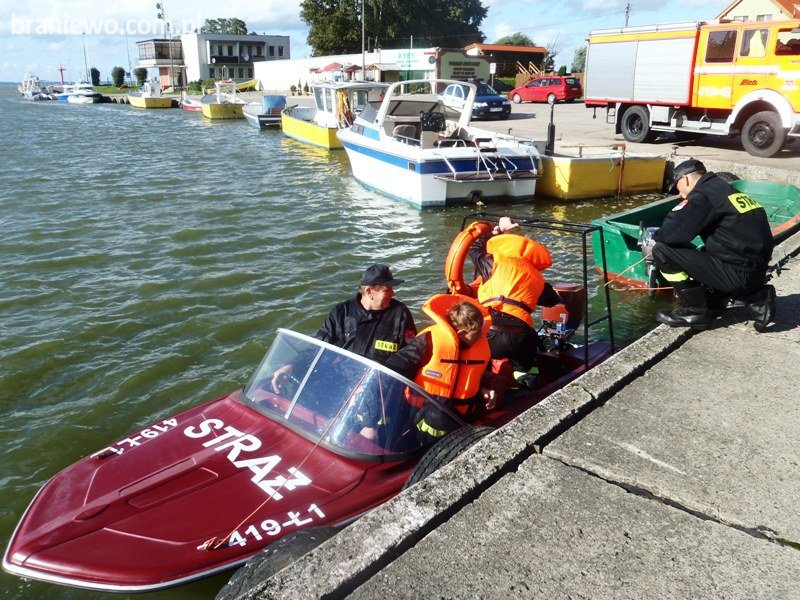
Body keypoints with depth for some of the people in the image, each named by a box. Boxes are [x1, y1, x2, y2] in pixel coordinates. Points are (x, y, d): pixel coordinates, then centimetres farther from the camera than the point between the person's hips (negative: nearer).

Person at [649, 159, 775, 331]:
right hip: (756, 273, 9)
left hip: (738, 273, -9)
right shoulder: (726, 190, 17)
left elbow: (674, 230, -23)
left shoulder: (702, 196, -10)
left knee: (662, 251, -9)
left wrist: (656, 238, 2)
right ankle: (757, 297, 17)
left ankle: (693, 310, 2)